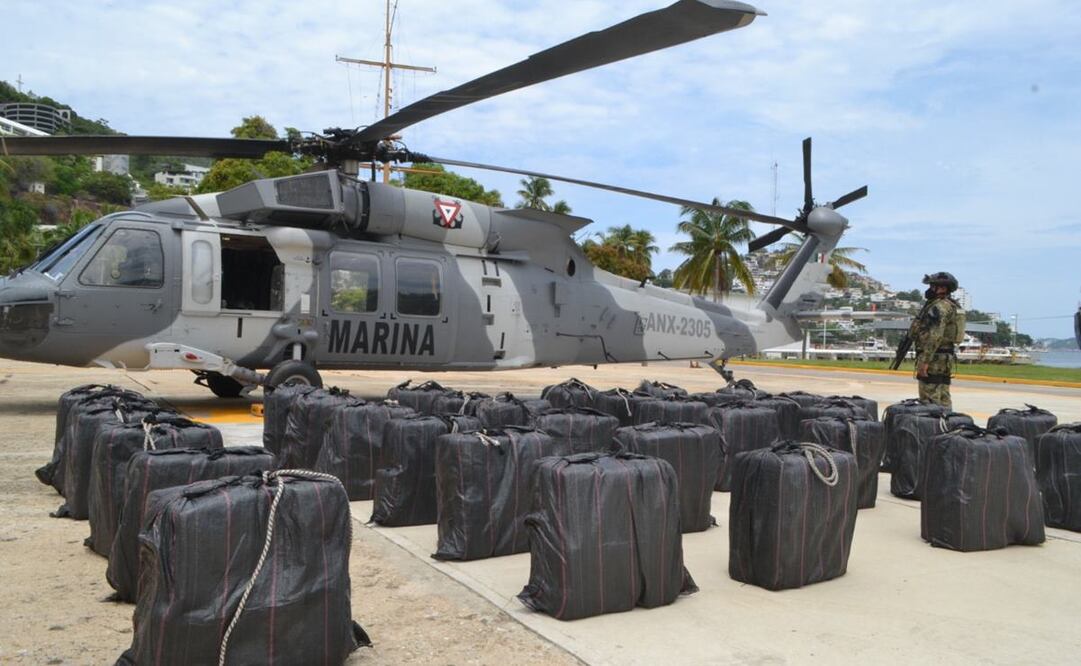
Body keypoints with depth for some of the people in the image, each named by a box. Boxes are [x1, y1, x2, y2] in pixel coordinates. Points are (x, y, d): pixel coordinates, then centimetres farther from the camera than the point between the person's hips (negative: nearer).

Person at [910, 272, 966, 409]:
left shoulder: (939, 307, -15)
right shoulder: (952, 306, 18)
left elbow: (934, 337, -23)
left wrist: (924, 361, -23)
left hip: (934, 359, -10)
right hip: (947, 357, 10)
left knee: (930, 400, -7)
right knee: (943, 399, 12)